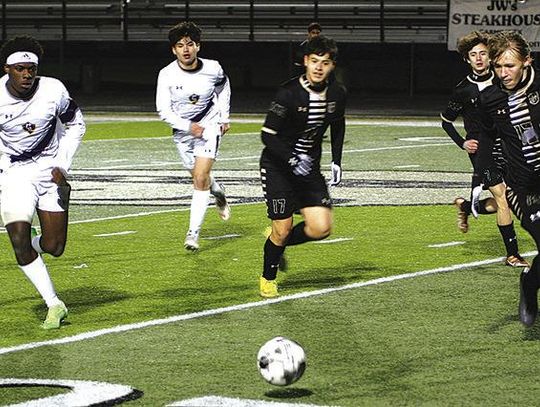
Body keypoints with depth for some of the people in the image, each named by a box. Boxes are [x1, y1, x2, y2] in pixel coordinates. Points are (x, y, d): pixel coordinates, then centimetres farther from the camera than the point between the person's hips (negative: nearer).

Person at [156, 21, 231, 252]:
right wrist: (188, 126, -25)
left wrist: (224, 118, 12)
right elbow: (163, 110, -14)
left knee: (200, 178, -16)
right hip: (182, 130, 2)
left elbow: (223, 87, 11)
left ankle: (193, 233, -15)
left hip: (209, 125, -2)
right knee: (199, 177, 19)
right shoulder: (167, 75, -17)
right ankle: (219, 193, 56)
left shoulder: (213, 69, -13)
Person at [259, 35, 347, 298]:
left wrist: (336, 162, 7)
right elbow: (267, 135, -18)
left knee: (321, 228, -8)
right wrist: (293, 160, -29)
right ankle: (268, 279, 20)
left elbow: (338, 126, 16)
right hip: (277, 166, -5)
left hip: (309, 167, 5)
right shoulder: (289, 94, -22)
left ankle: (279, 243, 22)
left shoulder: (337, 94, -5)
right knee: (282, 228, -6)